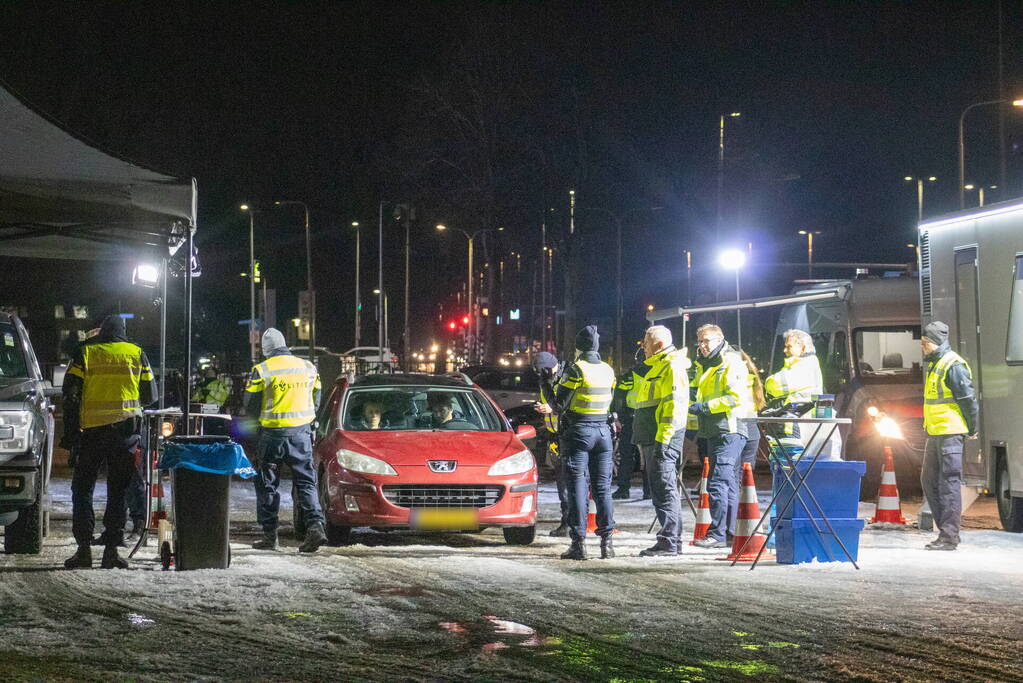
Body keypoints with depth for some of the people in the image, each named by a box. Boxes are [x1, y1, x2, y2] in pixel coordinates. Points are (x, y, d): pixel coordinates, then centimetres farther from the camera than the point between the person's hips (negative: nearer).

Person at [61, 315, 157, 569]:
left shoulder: (85, 353, 5)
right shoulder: (136, 354, 8)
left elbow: (70, 393, -1)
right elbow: (150, 395, 11)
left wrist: (70, 432, 2)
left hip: (92, 430, -1)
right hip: (127, 429, 1)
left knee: (82, 488, 8)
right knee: (118, 489, 7)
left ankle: (84, 548, 0)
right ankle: (112, 547, 1)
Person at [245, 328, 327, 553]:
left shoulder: (262, 370, -8)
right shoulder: (308, 367, 5)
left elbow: (250, 406, -4)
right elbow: (316, 401, 14)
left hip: (273, 433, -3)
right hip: (301, 433, 3)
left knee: (267, 485, 9)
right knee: (306, 483, 7)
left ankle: (269, 535, 10)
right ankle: (315, 524, -12)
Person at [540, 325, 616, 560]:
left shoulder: (576, 370, -11)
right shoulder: (608, 370, 6)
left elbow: (559, 406, -9)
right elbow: (607, 401, 13)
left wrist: (548, 389, 9)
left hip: (578, 431, -5)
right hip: (603, 430, 5)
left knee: (577, 488, -2)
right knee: (602, 488, 8)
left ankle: (578, 542, -5)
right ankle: (606, 542, 5)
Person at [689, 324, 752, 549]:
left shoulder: (731, 364, -8)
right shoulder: (704, 366, 22)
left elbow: (736, 398, -20)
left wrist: (705, 407, -20)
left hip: (729, 431, -10)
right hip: (714, 433, 10)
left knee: (718, 482, -16)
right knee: (729, 485, 12)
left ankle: (717, 534, -18)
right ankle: (731, 533, 15)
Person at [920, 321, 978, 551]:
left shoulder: (953, 366, -15)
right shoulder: (933, 364, 16)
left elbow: (969, 400, -15)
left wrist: (972, 429, -7)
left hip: (950, 434, -10)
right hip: (935, 434, 10)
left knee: (948, 483, -8)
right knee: (929, 481, 12)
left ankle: (949, 536, -6)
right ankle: (947, 530, 18)